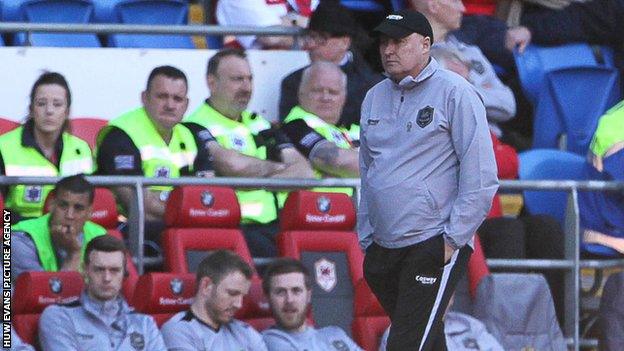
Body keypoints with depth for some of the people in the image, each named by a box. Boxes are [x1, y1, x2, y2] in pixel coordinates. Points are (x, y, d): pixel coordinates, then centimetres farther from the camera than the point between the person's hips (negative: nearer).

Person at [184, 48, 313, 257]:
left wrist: (258, 181, -2)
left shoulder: (259, 124, 24)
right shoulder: (196, 126, 3)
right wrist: (274, 168, 5)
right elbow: (233, 166, -15)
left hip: (273, 225, 6)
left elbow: (304, 172, 14)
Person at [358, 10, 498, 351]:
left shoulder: (455, 92, -6)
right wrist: (366, 238, 18)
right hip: (382, 248, 7)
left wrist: (453, 239, -12)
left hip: (435, 245, -7)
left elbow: (481, 176, -9)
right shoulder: (374, 98, 15)